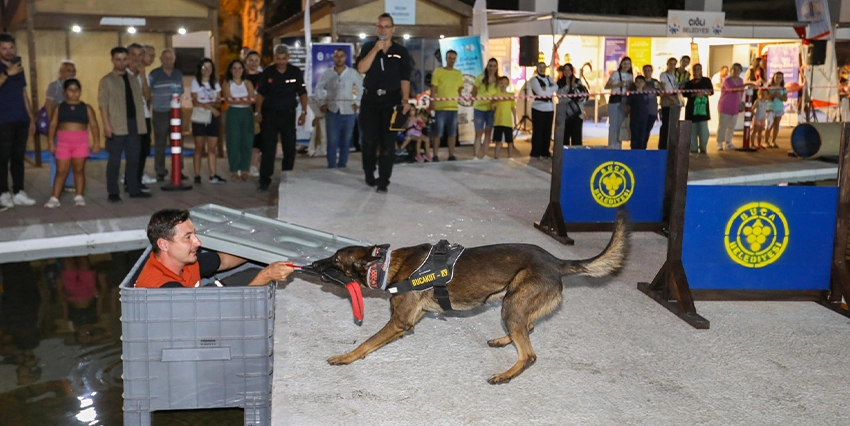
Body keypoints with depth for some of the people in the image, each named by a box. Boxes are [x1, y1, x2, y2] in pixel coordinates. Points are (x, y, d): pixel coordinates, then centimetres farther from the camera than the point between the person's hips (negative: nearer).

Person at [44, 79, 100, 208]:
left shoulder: (86, 108, 6)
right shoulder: (59, 107, 6)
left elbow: (94, 126, 2)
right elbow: (53, 125, 3)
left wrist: (96, 142, -7)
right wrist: (50, 142, -5)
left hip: (81, 142, 0)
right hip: (63, 142, 0)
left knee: (79, 170, 5)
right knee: (61, 171, 0)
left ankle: (79, 196, 12)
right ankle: (54, 198, 1)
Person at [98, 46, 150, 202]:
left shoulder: (133, 79, 15)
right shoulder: (107, 80, -2)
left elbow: (139, 100, 20)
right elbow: (103, 104, -9)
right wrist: (106, 125, -16)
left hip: (133, 124, 6)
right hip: (117, 126, -5)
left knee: (133, 159, 10)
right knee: (115, 160, -1)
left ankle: (134, 189, 18)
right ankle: (113, 192, 5)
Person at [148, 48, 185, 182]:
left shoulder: (179, 74, 10)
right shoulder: (154, 75, -1)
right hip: (160, 114, -3)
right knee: (160, 145, 2)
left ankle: (178, 170, 12)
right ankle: (160, 172, 8)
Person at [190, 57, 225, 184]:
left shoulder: (215, 84, 14)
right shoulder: (195, 82, 4)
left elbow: (218, 103, 6)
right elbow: (195, 103, -4)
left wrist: (205, 104, -13)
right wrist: (211, 106, -15)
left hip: (213, 119, 3)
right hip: (199, 119, -3)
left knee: (212, 148, -1)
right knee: (199, 148, -4)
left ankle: (213, 175, 0)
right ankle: (197, 176, -2)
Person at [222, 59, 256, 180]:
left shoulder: (248, 84, 11)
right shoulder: (227, 84, 7)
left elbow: (252, 100, -3)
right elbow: (229, 99, -7)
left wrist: (236, 99, -13)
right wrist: (244, 99, -8)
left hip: (247, 114, 2)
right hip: (233, 114, -1)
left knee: (247, 142, -1)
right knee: (233, 142, -4)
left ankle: (244, 170, 7)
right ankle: (234, 170, 2)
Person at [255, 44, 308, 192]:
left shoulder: (296, 72, -2)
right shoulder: (267, 73, -2)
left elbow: (302, 93, 4)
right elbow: (261, 94, 5)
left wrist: (303, 112, -3)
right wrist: (258, 112, -2)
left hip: (288, 114, 1)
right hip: (269, 114, -1)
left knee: (290, 149, 9)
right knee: (268, 149, -3)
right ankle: (264, 181, -1)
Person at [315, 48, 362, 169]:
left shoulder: (353, 73, 0)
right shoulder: (327, 74, 2)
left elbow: (361, 88, 8)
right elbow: (319, 88, 12)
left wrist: (357, 103, 1)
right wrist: (322, 103, 5)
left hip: (349, 111, 0)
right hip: (332, 111, 0)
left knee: (346, 141, 6)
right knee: (332, 141, -2)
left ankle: (342, 166, 16)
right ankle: (331, 167, 3)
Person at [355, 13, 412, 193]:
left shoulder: (401, 51, 5)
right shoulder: (368, 47, 5)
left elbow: (405, 78, 4)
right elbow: (361, 69, -11)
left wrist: (405, 100, -7)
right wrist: (376, 49, -17)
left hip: (391, 100, 0)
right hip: (370, 99, 1)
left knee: (388, 141, -5)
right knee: (369, 140, 4)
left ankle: (383, 181, -3)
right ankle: (369, 174, 24)